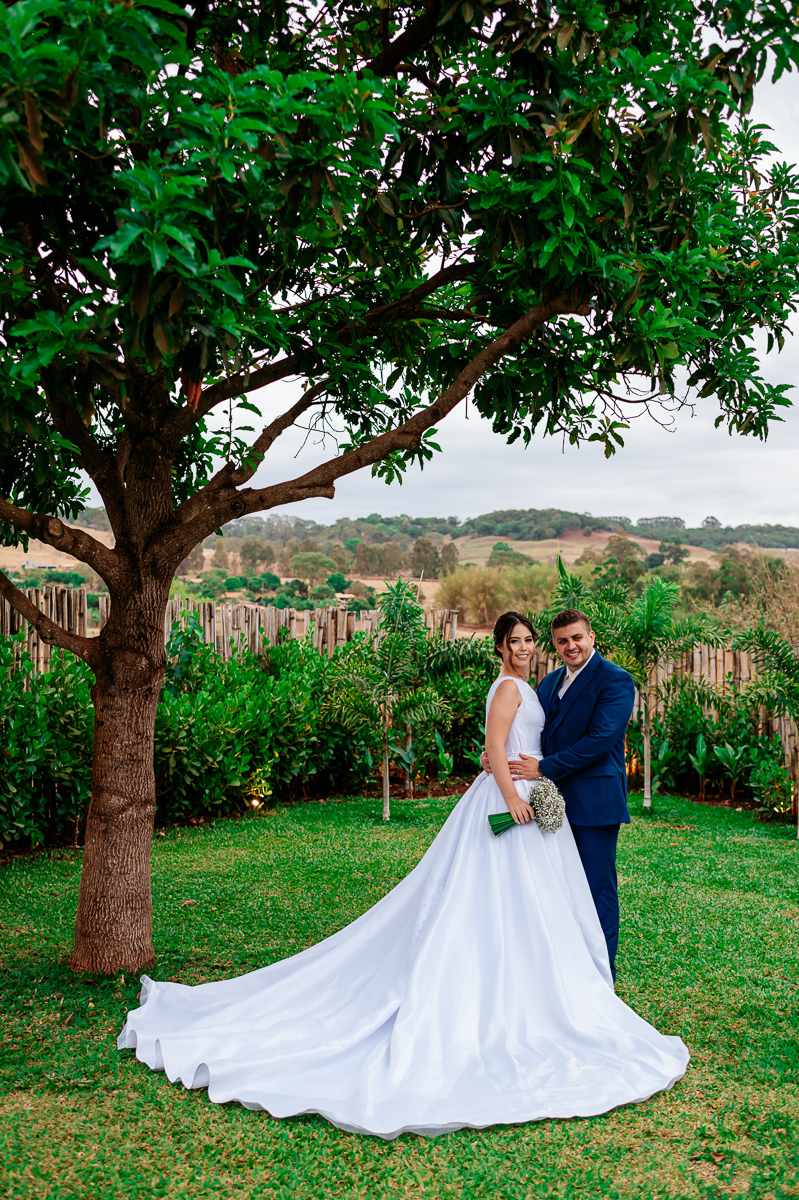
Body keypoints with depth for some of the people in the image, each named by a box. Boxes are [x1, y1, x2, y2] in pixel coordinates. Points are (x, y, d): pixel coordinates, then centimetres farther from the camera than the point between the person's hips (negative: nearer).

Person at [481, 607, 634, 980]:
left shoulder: (615, 681, -11)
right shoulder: (550, 682, 14)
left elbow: (599, 739, -20)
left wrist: (543, 768, -20)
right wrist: (496, 753, -8)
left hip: (595, 801, -7)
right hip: (556, 800, 7)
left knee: (598, 886, 2)